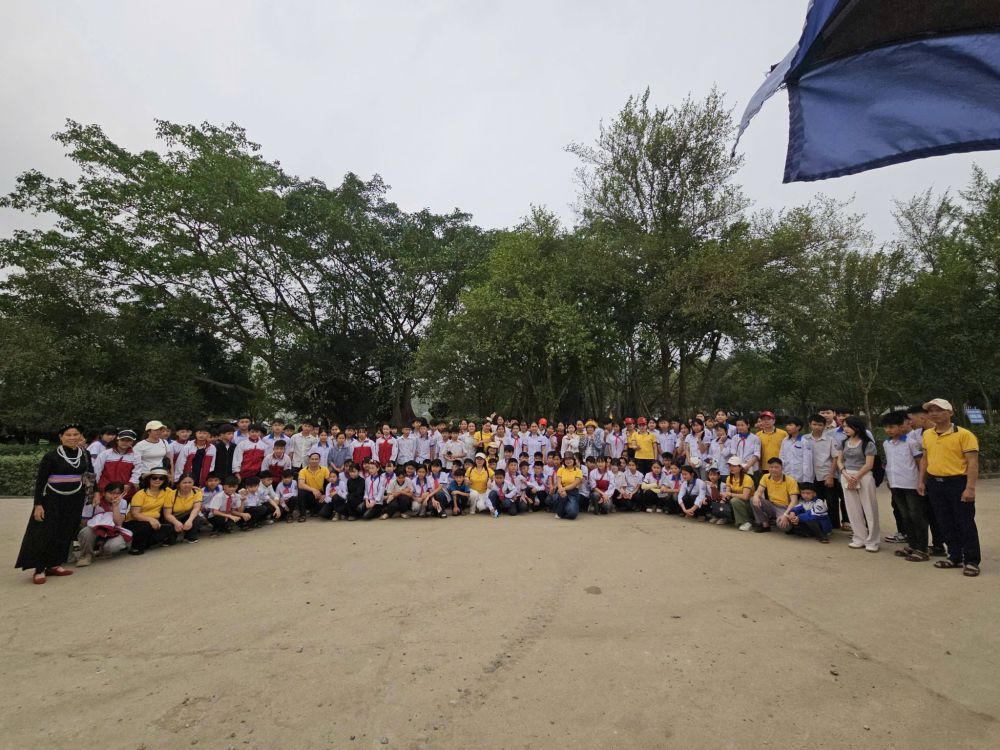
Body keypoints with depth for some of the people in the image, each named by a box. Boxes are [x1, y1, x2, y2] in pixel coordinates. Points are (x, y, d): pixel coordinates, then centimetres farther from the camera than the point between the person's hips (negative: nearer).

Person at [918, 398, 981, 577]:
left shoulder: (964, 434, -11)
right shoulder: (927, 434, 7)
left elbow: (973, 463, -13)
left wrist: (970, 488, -18)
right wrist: (922, 481, 12)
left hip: (957, 483, -5)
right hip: (934, 483, 6)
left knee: (965, 523, 4)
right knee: (945, 523, 13)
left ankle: (971, 561, 17)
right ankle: (955, 557, 25)